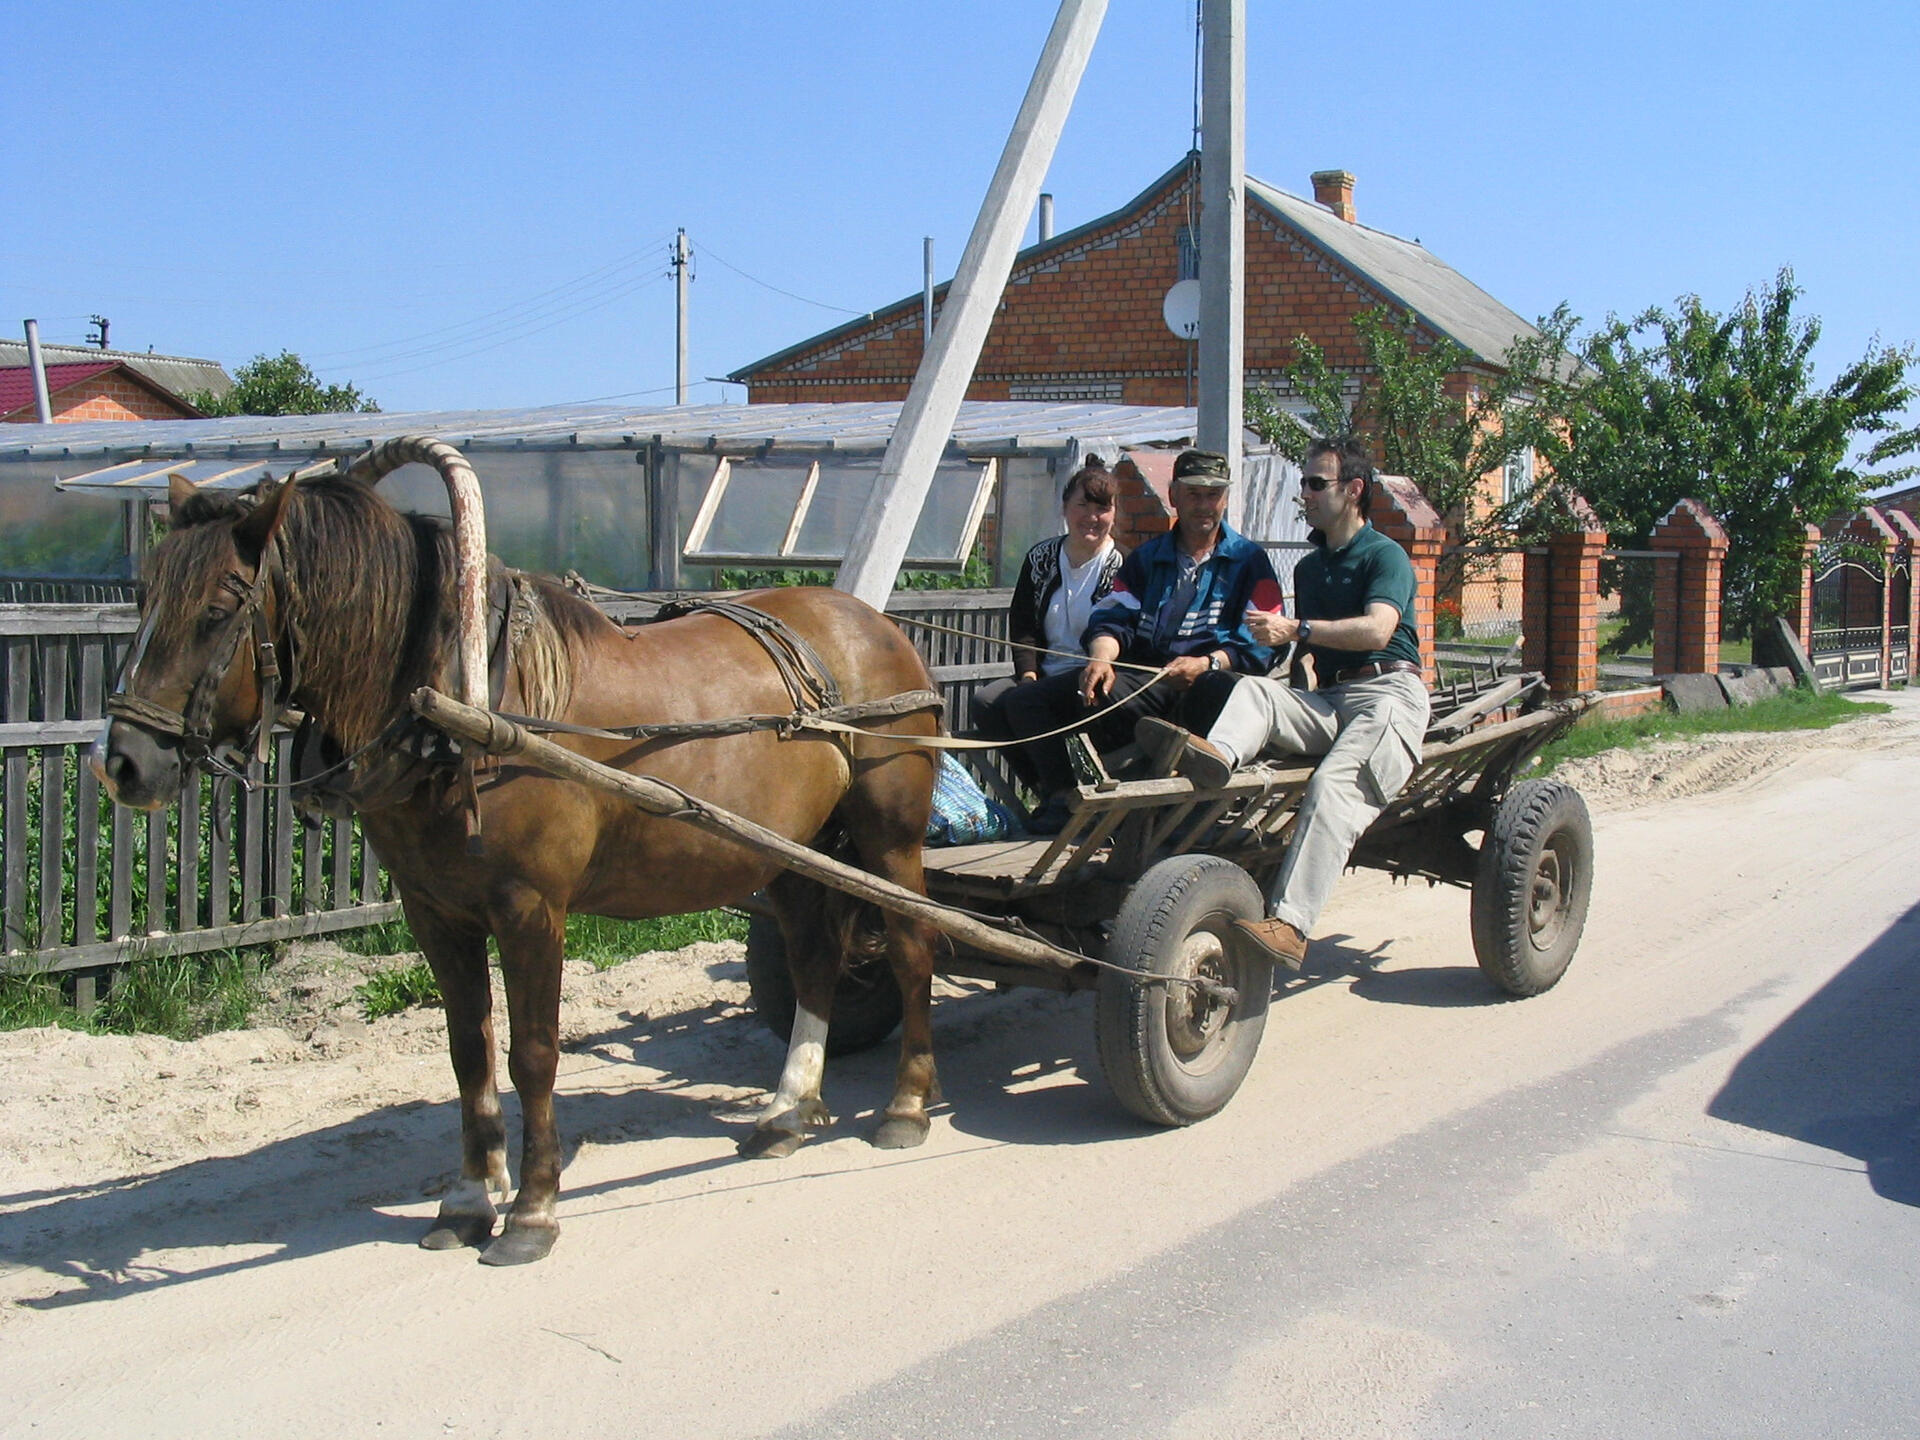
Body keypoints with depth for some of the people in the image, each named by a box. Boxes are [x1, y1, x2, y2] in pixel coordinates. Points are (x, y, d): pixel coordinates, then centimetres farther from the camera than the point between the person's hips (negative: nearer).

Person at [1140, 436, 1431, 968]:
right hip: (1328, 700, 7)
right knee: (1254, 690, -20)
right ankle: (1217, 754, -55)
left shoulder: (1385, 556, -1)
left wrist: (1297, 629, -26)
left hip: (1390, 694, -7)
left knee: (1333, 786, -30)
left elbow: (1377, 630, -19)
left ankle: (1289, 925, -43)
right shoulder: (1309, 567, 24)